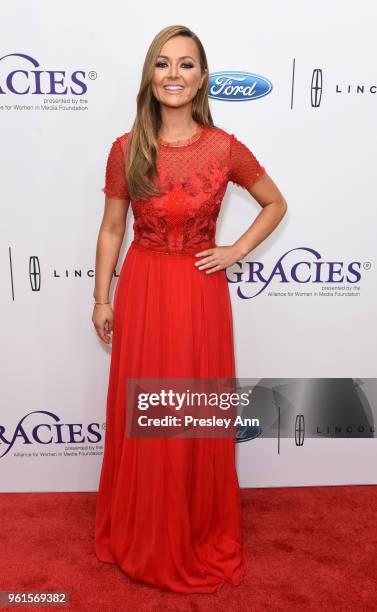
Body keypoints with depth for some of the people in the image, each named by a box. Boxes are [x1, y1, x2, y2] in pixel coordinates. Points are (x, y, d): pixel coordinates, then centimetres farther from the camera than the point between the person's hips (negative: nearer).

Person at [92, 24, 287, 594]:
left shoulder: (226, 148, -5)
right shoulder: (125, 149, -3)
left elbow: (276, 204, 8)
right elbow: (111, 229, 4)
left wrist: (236, 252, -4)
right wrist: (102, 299, 4)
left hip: (201, 292, 0)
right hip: (142, 290, 1)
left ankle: (202, 533, 37)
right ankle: (142, 532, 38)